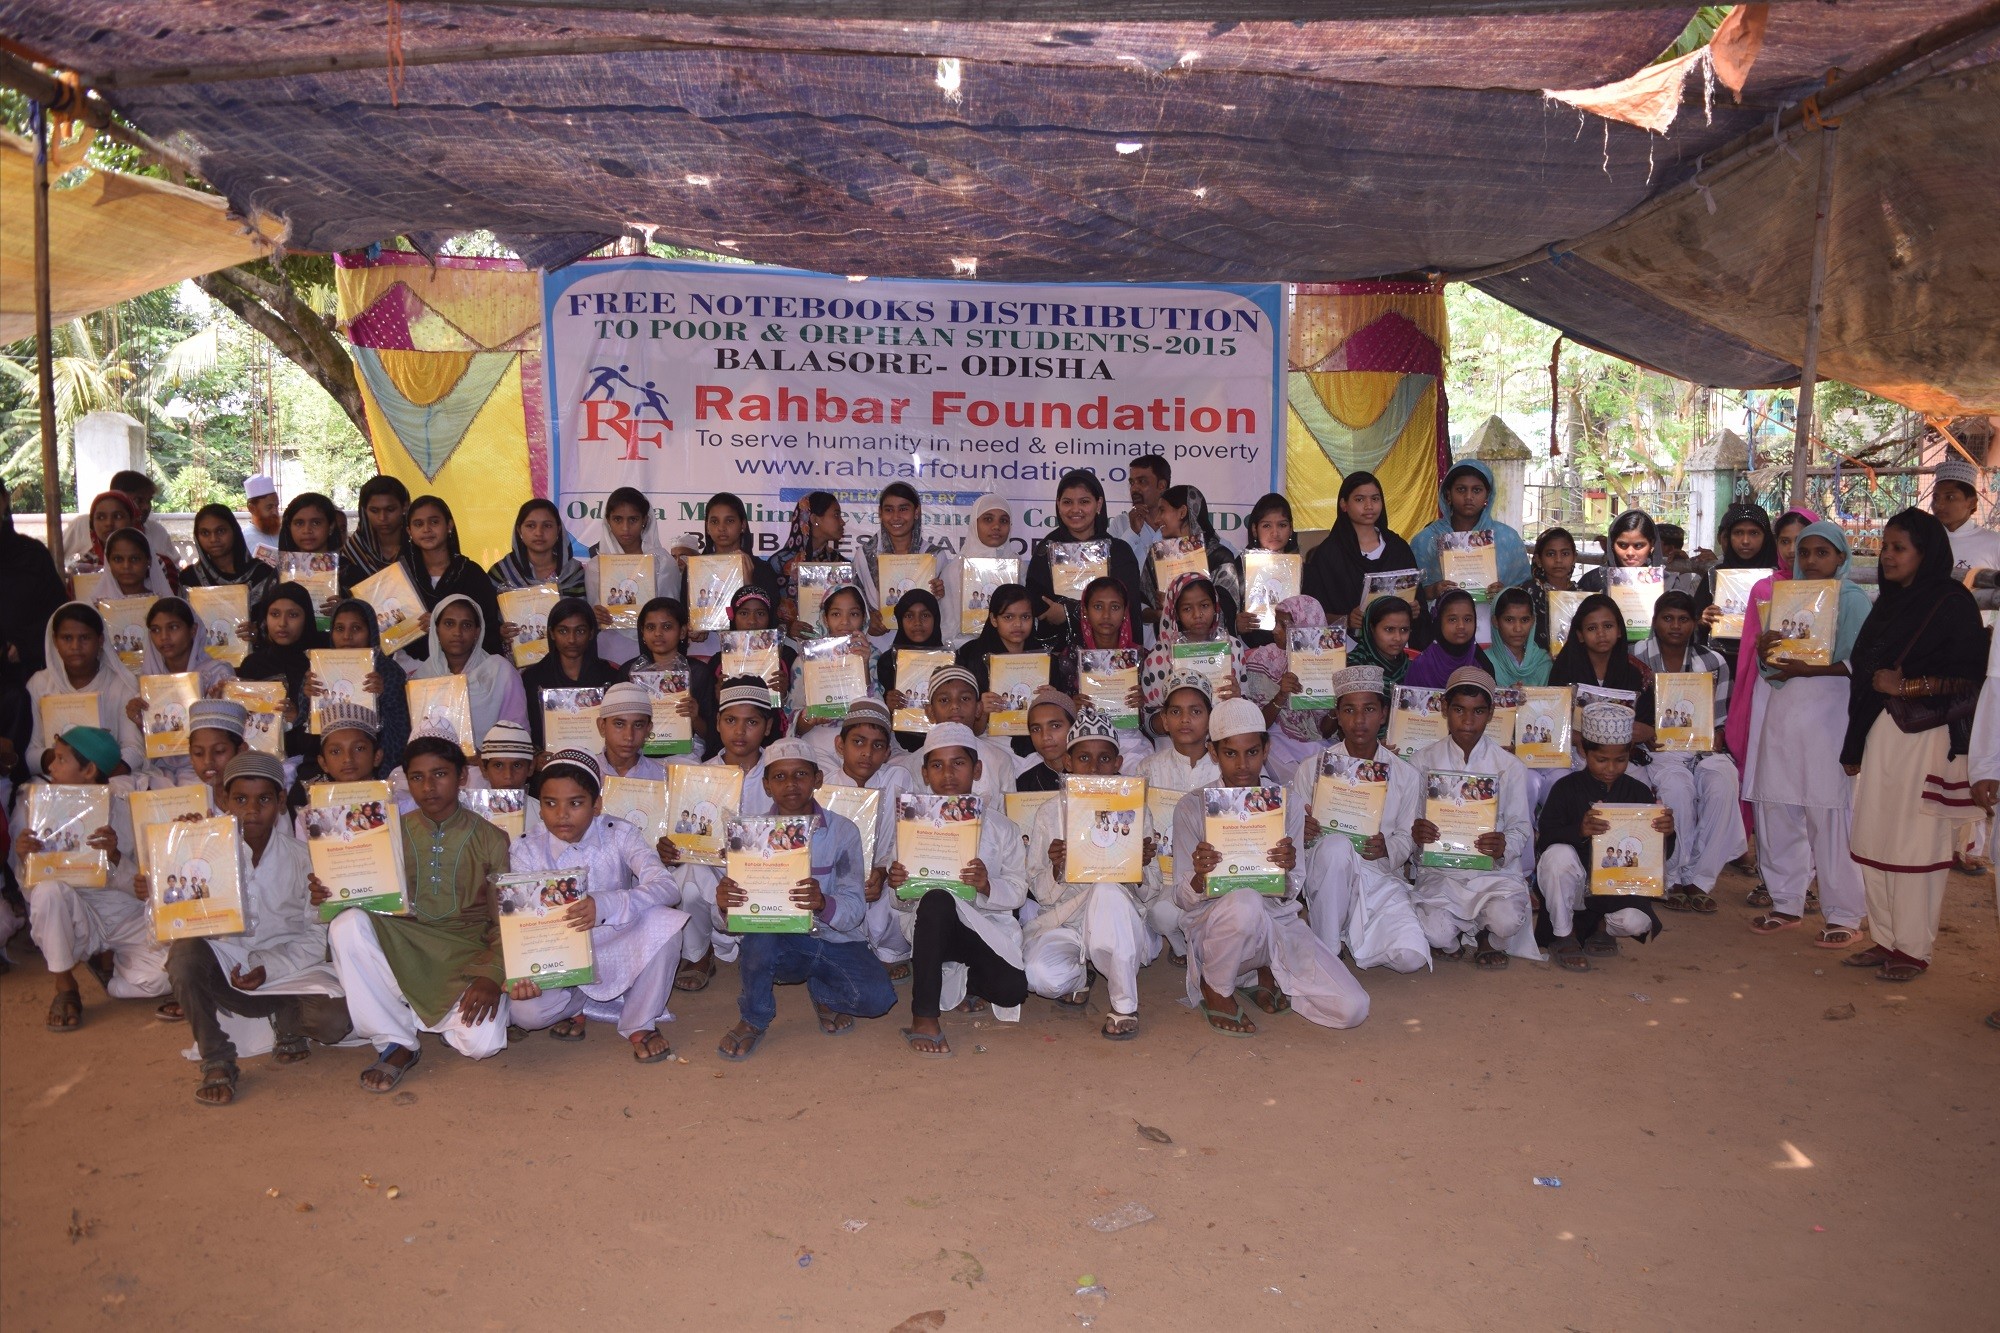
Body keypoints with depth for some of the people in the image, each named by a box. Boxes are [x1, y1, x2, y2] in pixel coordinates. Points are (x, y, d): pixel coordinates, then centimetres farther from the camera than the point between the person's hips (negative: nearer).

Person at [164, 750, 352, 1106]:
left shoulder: (300, 856, -3)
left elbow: (315, 936, -2)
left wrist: (269, 968, -16)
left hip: (285, 966, -1)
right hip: (224, 963, 2)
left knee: (335, 1020, -27)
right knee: (184, 953, -31)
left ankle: (287, 1017, 11)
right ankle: (216, 1062, -14)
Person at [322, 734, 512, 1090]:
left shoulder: (491, 840, 3)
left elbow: (506, 921, -1)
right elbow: (368, 900, 9)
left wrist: (492, 975, -15)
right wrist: (328, 896, -13)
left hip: (466, 956, -2)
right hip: (401, 950, 2)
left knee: (482, 1041, -28)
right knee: (348, 924, -28)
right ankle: (395, 1043, -13)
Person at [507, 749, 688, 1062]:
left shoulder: (619, 836, -12)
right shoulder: (527, 851, -8)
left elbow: (667, 886, -28)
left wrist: (605, 905, -46)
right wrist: (521, 974, -36)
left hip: (619, 953, 0)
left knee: (663, 921, -31)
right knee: (524, 1010, -30)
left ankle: (641, 1024, -8)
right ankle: (578, 1003, 8)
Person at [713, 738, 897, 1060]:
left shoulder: (842, 831, -6)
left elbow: (855, 909, -14)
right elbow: (731, 919, -9)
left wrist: (823, 903, -38)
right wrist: (724, 905, -35)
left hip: (837, 942, 0)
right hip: (780, 942, 0)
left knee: (877, 998, -26)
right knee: (758, 938, -34)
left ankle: (822, 992, 10)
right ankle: (754, 1020, -4)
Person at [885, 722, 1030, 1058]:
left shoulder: (1000, 826, 4)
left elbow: (1018, 892, -3)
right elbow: (902, 904, 3)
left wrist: (987, 886, -24)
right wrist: (898, 888, -22)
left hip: (987, 927, 1)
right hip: (931, 921, -1)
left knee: (1011, 991, -24)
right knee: (936, 899, -36)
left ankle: (970, 980, 15)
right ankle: (924, 1018, -29)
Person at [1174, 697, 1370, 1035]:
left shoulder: (1287, 806, 2)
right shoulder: (1192, 807, -6)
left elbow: (1289, 895, 3)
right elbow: (1183, 898, -5)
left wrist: (1287, 872, -22)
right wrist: (1199, 876, -29)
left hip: (1278, 923, 4)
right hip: (1214, 928, -3)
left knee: (1351, 1009, -14)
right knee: (1245, 903, -39)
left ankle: (1267, 973, 12)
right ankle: (1214, 989, -9)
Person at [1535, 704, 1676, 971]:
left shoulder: (1638, 793, 0)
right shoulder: (1566, 789, -8)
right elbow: (1544, 840, -18)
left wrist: (1667, 833, -24)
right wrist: (1579, 830, -38)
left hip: (1618, 886, 2)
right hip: (1573, 885, -2)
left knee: (1636, 922, -29)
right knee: (1559, 854, -34)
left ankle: (1602, 926, 13)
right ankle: (1563, 936, -11)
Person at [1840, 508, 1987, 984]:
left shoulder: (1952, 601, -4)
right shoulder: (1888, 603, 16)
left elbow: (1971, 674, -10)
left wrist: (1907, 685, -15)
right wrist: (1854, 745, 16)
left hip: (1926, 738, -6)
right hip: (1880, 733, 7)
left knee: (1915, 845, -4)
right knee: (1873, 840, 6)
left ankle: (1913, 950, 5)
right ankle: (1884, 940, 16)